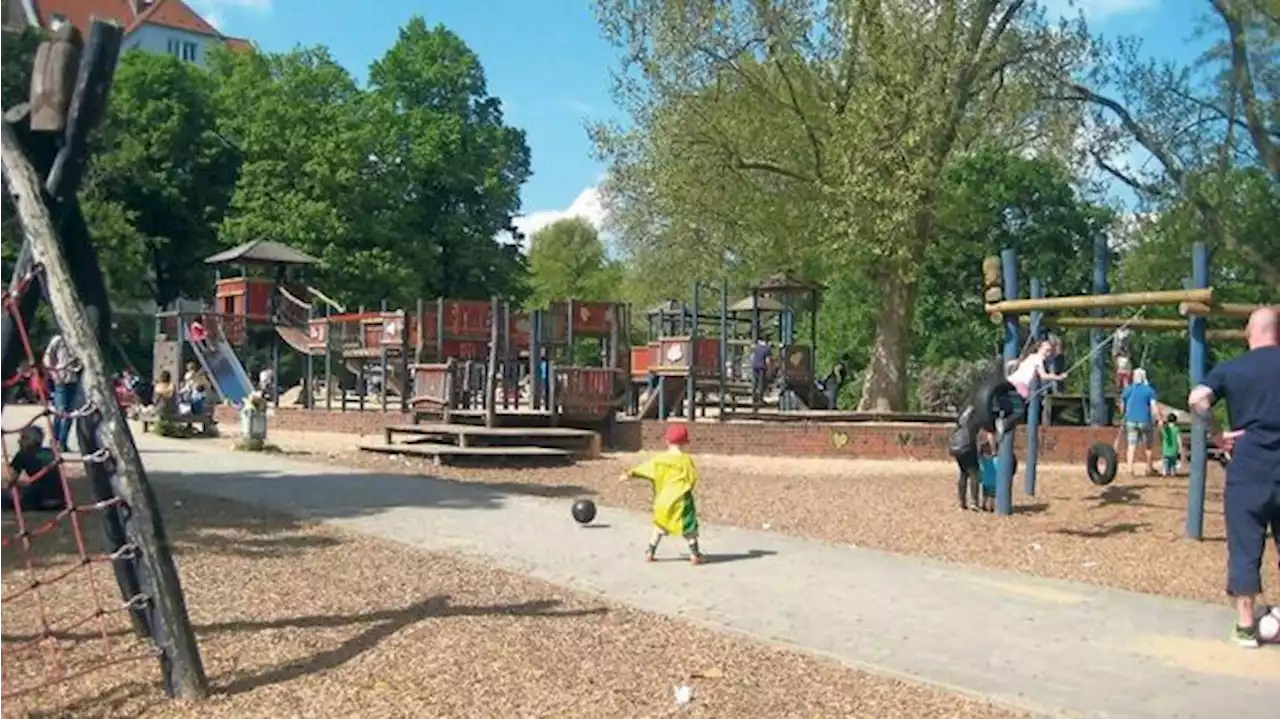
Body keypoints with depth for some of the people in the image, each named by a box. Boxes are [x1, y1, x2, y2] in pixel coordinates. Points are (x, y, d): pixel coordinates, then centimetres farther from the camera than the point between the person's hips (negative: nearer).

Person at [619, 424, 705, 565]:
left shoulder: (659, 459, 2)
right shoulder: (685, 460, -10)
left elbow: (644, 468, 9)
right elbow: (693, 479, -9)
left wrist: (629, 474, 20)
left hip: (662, 500, 4)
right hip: (681, 500, -4)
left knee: (660, 526, 18)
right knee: (689, 527, 6)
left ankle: (650, 553, 19)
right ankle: (695, 554, 6)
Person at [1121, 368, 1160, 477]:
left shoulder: (1128, 389, 6)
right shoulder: (1149, 390, -2)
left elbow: (1122, 405, 11)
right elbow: (1154, 406, -12)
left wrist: (1123, 417, 27)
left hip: (1131, 420, 1)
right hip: (1145, 420, -1)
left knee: (1132, 445, -1)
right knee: (1147, 445, 14)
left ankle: (1130, 469, -13)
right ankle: (1149, 468, 26)